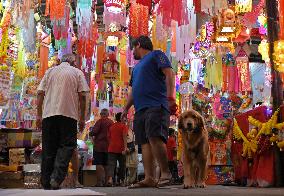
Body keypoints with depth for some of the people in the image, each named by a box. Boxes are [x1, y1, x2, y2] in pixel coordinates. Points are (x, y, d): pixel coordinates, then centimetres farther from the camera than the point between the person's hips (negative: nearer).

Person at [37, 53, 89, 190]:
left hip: (48, 113, 3)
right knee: (67, 145, 0)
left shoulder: (50, 71, 18)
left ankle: (46, 182, 9)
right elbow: (82, 96, 1)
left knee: (48, 148, 7)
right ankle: (56, 178, -16)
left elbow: (40, 93, 9)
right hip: (69, 113, -3)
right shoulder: (77, 72, 11)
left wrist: (39, 115, 11)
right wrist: (82, 118, 5)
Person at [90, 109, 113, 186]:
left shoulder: (100, 121, -7)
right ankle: (106, 181, 9)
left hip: (99, 145, -6)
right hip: (108, 146, 6)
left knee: (99, 164, -7)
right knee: (106, 164, 10)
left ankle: (99, 181, -12)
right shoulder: (112, 122, 11)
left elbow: (94, 132, -13)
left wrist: (91, 133, 8)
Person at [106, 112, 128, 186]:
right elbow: (124, 137, -12)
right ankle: (121, 181, 15)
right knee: (122, 165, 10)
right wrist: (125, 148, -18)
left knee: (111, 164, -7)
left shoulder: (112, 126, 14)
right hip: (120, 149, -3)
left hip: (112, 149, 3)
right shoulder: (123, 126, -1)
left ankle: (110, 179, -28)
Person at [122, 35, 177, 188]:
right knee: (145, 143, -1)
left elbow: (169, 74, -6)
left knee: (155, 138, -21)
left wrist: (170, 96, -18)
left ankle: (165, 173, -11)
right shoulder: (137, 67, 31)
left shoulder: (156, 55, 7)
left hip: (156, 106, -8)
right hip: (140, 110, 8)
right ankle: (149, 178, -4)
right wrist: (126, 108, 25)